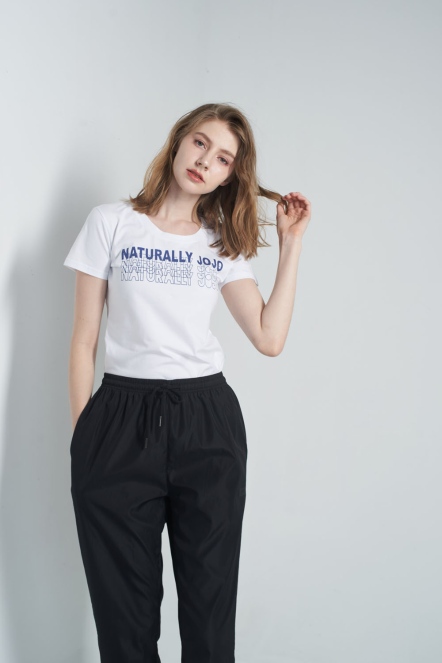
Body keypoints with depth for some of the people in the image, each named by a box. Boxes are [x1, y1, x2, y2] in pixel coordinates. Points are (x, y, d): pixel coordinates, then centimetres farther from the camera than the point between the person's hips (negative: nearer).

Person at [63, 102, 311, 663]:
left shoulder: (224, 243, 14)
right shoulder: (112, 222, 5)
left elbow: (269, 338, 1)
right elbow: (84, 340, 4)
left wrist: (291, 242, 5)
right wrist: (81, 434, -1)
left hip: (208, 421, 3)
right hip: (121, 420, -2)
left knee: (210, 600, 9)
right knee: (124, 603, 7)